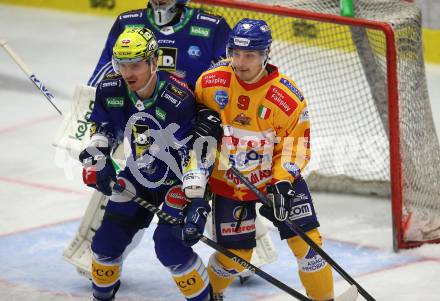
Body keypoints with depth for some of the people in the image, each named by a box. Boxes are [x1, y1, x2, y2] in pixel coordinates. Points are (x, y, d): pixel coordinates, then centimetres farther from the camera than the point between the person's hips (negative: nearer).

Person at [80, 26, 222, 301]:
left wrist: (196, 203, -27)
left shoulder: (178, 99, -32)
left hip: (178, 179, -6)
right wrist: (96, 158, -8)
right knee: (107, 240, 5)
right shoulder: (111, 90, -15)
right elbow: (104, 127, 7)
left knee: (169, 245, -19)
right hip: (138, 174, 6)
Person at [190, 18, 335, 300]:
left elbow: (296, 144, -13)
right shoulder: (211, 82, -16)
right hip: (227, 180, 0)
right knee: (235, 254, 3)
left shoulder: (288, 97, -21)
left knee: (306, 241, -7)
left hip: (278, 176, 0)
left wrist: (282, 181, -24)